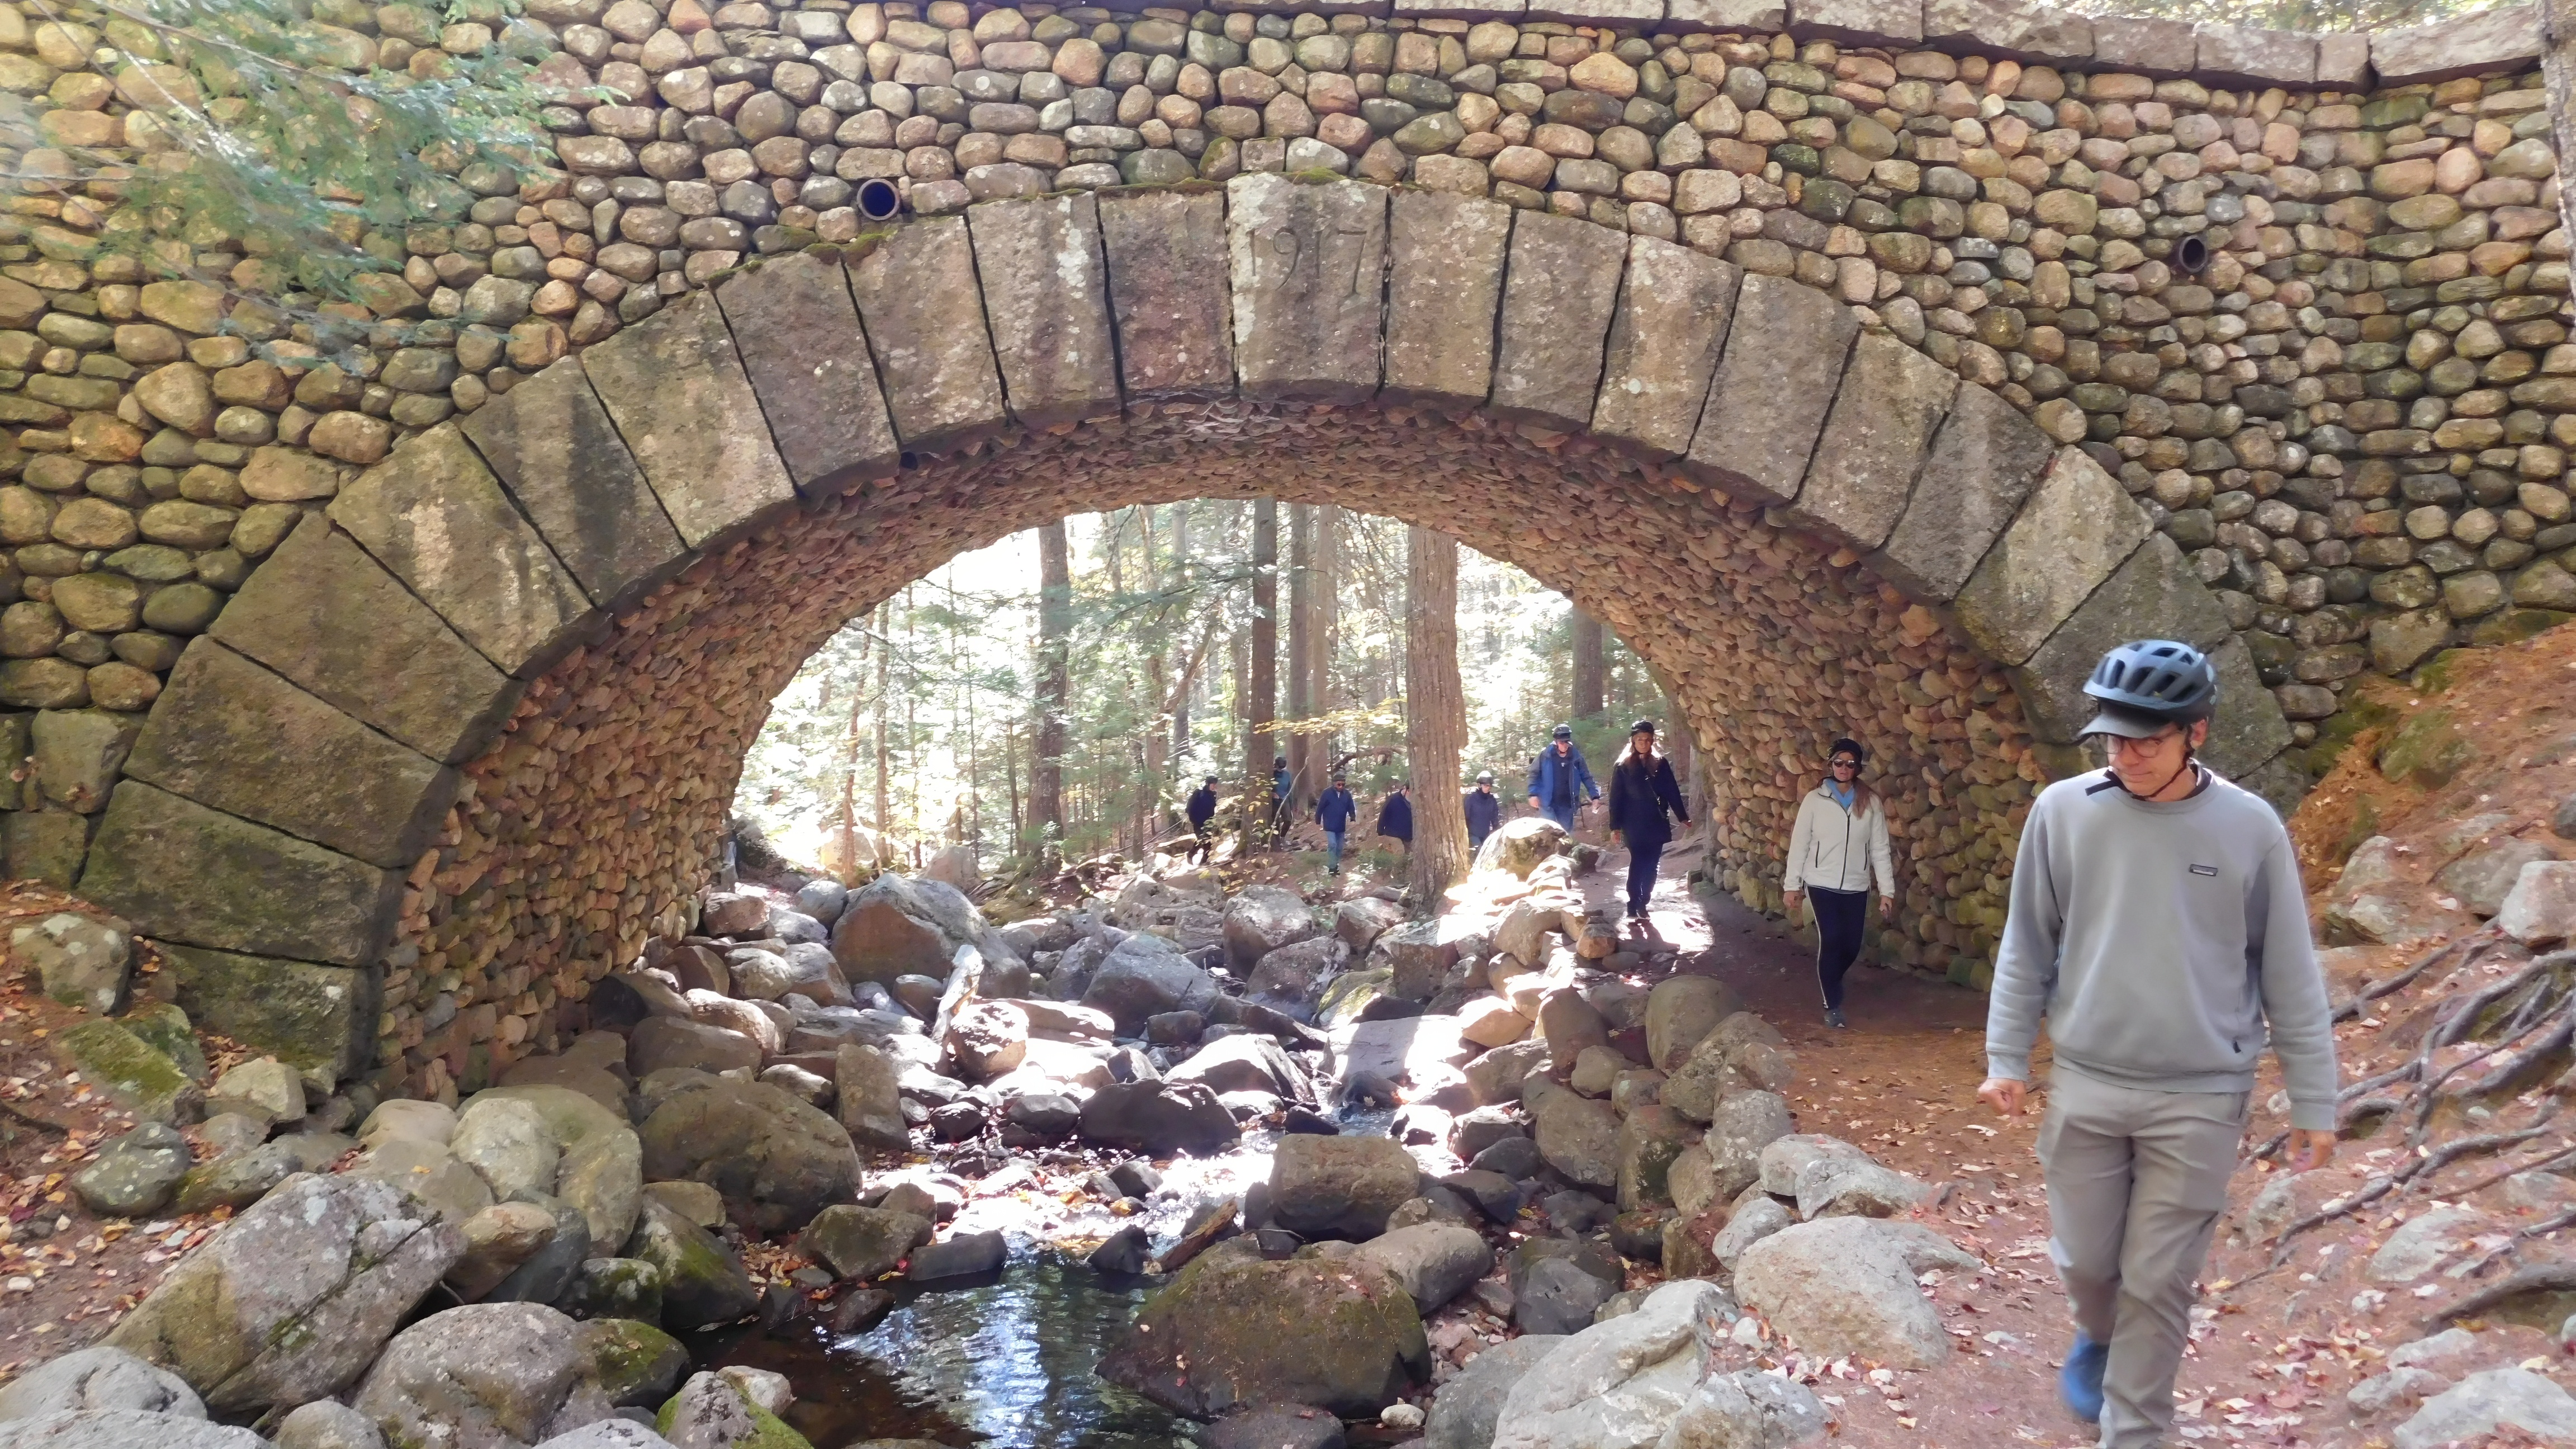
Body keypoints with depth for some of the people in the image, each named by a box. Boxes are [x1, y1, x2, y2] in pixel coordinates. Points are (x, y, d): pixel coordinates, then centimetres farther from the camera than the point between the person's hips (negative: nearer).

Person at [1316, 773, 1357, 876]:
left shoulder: (1347, 794, -1)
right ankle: (1332, 867, -10)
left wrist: (1352, 818, -10)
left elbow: (1351, 807, 5)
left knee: (1339, 847, 11)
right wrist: (1318, 821, -4)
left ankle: (1337, 865, 23)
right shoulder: (1327, 793, -12)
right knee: (1332, 845, -14)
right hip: (1330, 825, -4)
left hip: (1341, 826, 4)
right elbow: (1320, 808, -7)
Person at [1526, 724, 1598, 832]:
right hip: (1547, 803, -3)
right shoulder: (1545, 755, -6)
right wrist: (1533, 794, -9)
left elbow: (1586, 777, 5)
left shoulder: (1576, 756, -1)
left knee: (1566, 834, 11)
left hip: (1567, 804, 3)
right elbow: (1534, 774, 0)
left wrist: (1595, 795, -3)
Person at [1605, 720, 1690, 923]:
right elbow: (1616, 798, -2)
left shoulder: (1661, 763, 6)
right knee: (1638, 865, -7)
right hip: (1635, 826, -3)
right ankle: (1633, 906, -2)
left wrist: (1683, 816, 7)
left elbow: (1672, 791, 9)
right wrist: (1615, 827, -5)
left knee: (1651, 866, 4)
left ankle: (1643, 904, 13)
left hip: (1656, 824, 3)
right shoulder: (1622, 766, -2)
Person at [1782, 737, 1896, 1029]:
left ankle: (1829, 983, 37)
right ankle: (1832, 1005, 6)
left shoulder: (1871, 802, 0)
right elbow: (1799, 844, -1)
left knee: (1851, 946, 6)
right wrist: (1791, 885, -2)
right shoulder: (1814, 800, -4)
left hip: (1856, 887, 2)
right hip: (1821, 884, -2)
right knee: (1831, 941, -9)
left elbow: (1879, 848, 1)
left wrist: (1886, 890, 0)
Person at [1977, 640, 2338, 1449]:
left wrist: (2314, 1101, 1)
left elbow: (2290, 976, -1)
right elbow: (2027, 947, 3)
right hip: (2084, 1086, 2)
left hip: (2200, 1099, -1)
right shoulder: (2063, 810, -5)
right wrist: (2006, 1057, 2)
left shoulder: (2249, 828, -7)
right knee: (2083, 1258, 14)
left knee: (2159, 1284, 4)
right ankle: (2096, 1337, 47)